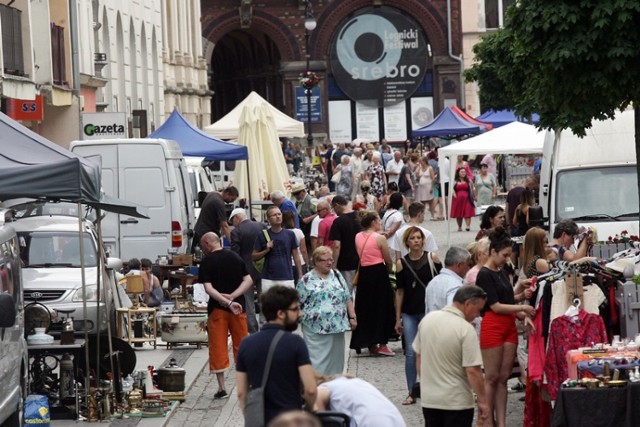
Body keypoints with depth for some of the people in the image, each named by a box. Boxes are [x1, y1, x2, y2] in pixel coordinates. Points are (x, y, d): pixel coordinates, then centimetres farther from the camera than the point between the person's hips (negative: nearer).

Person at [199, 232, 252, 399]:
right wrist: (233, 296, -9)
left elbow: (208, 288, -16)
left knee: (218, 347, 3)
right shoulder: (236, 257, 7)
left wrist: (228, 302, -20)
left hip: (217, 309, -4)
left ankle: (221, 388, 2)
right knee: (242, 345, 12)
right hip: (239, 307, 4)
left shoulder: (206, 262, -7)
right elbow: (249, 280, -1)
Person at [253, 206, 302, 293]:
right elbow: (253, 256, 5)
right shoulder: (262, 236, 1)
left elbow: (296, 256, 8)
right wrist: (266, 250, -11)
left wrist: (300, 276, 3)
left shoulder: (290, 234, 3)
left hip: (287, 278, 0)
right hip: (268, 279, 0)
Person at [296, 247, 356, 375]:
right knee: (316, 360, -5)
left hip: (337, 326, 4)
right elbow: (297, 303, 2)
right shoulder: (307, 280, -1)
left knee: (335, 359, 8)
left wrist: (352, 317, 8)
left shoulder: (336, 275, 11)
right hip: (316, 328, -4)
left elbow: (347, 298, 14)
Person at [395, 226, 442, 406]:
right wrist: (398, 318, 7)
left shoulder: (431, 258, -1)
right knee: (411, 353, 1)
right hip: (409, 313, 2)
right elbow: (400, 291, 8)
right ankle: (411, 393, 8)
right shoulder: (402, 263, 4)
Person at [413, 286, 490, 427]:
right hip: (457, 401, -6)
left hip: (428, 398, 6)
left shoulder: (427, 319, 1)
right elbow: (473, 370, -21)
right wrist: (482, 401, -13)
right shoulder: (465, 329, -19)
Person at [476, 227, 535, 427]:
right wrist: (522, 308, -9)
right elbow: (496, 306, -14)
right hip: (492, 327, -8)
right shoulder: (484, 275, -10)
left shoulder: (503, 272, 14)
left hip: (509, 327, 8)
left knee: (503, 378, 6)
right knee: (492, 378, -2)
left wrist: (523, 316, 1)